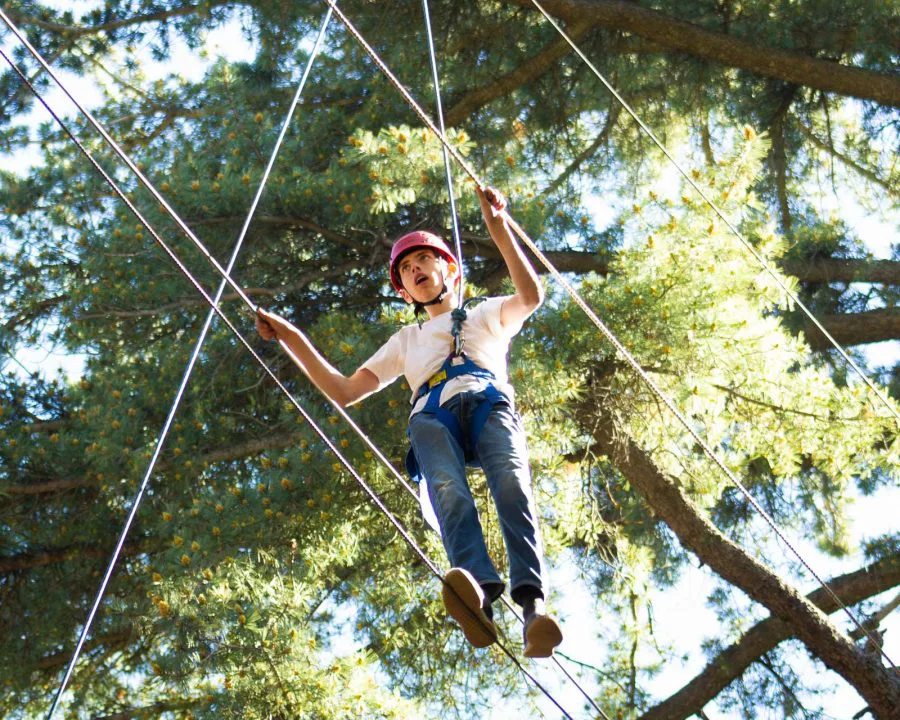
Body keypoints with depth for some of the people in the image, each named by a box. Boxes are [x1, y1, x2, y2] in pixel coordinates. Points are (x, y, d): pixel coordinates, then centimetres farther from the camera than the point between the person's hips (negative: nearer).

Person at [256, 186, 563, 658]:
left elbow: (531, 297, 12)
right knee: (448, 491, -36)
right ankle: (481, 596, -62)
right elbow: (344, 392, 33)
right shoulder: (406, 340, 41)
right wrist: (293, 339, 26)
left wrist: (498, 229, 5)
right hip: (432, 416, 1)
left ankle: (533, 605, -54)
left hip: (488, 404, 0)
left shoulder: (486, 315, 35)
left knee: (511, 484, -35)